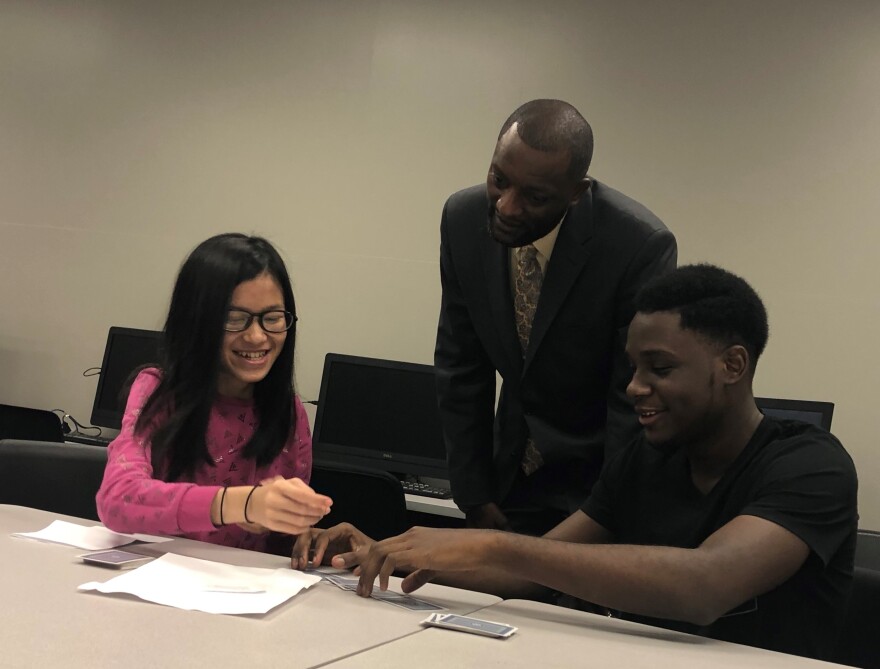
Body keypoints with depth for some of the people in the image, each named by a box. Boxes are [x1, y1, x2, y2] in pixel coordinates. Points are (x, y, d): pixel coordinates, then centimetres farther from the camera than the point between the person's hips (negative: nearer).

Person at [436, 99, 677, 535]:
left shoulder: (641, 246, -25)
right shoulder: (463, 219, -10)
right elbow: (461, 367, -2)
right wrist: (474, 496, -2)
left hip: (605, 478, -4)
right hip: (514, 475, 4)